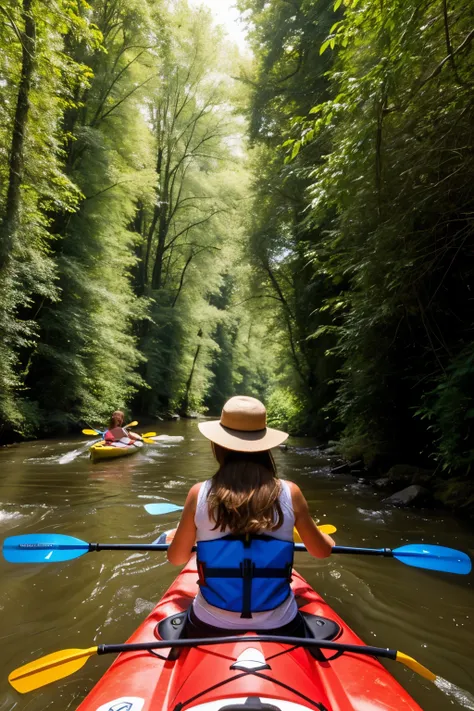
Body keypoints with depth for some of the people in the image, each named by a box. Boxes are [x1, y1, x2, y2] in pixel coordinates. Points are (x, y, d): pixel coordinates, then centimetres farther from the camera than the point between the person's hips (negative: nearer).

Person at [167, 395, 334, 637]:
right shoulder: (289, 493, -16)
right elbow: (322, 551, 1)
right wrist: (329, 540, 24)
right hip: (278, 627, 1)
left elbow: (176, 558, -2)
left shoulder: (199, 494, -17)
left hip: (210, 626, 0)